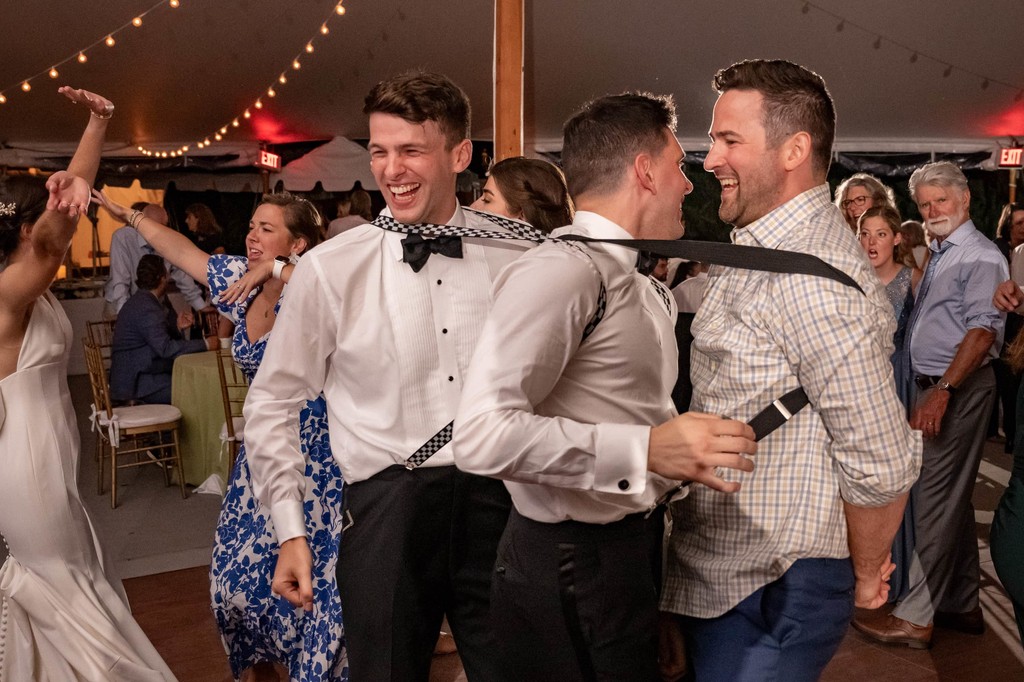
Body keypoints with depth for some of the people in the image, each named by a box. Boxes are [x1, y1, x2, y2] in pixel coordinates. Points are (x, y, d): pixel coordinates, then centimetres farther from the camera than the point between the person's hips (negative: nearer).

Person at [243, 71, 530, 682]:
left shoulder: (518, 254, -2)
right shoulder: (330, 269, -6)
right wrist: (290, 530, 2)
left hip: (500, 499, 2)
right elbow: (271, 405, 3)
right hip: (387, 509, -1)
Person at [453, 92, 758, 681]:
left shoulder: (650, 291, 14)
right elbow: (484, 434, -29)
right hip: (574, 566, -9)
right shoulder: (559, 272, -20)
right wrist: (646, 450, -30)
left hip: (633, 549, 9)